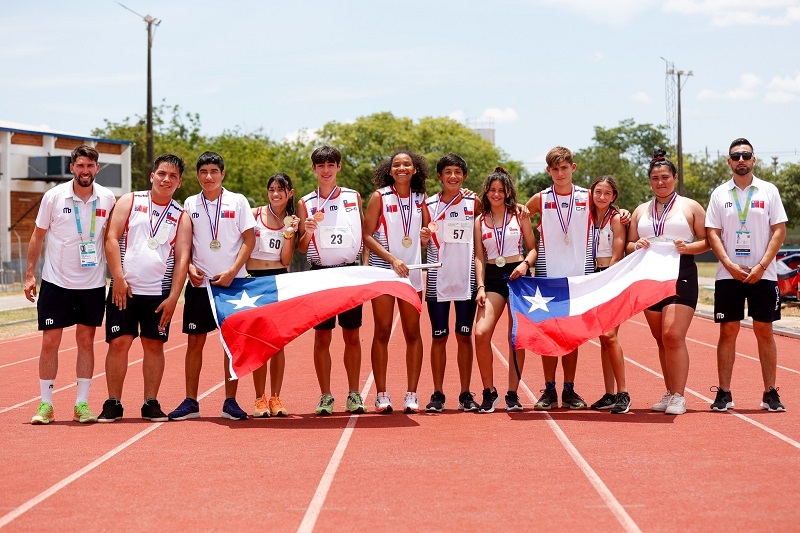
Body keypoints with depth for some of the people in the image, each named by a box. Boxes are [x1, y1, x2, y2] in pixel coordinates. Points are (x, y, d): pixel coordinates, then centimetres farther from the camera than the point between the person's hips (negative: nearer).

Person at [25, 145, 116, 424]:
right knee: (50, 342, 0)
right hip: (56, 282, -1)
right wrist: (30, 274, -1)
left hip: (93, 283, 1)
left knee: (86, 341, 6)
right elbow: (38, 235, 2)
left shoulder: (107, 199, -2)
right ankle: (45, 404, 9)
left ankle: (82, 404, 13)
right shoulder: (54, 196, -6)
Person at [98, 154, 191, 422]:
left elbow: (182, 258, 1)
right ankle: (113, 403, 5)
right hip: (124, 289, -1)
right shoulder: (130, 202, 4)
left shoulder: (181, 217, 7)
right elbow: (111, 238, -2)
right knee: (118, 343, -3)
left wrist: (173, 297, -8)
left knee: (154, 345, 5)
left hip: (159, 294, 1)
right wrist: (119, 279, -11)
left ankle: (151, 404, 13)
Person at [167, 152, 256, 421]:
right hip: (199, 283, 2)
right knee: (195, 341, 3)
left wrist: (232, 272, -11)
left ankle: (230, 401, 8)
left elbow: (249, 240, -1)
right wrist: (190, 267, -5)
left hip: (231, 282, -2)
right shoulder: (190, 204, 8)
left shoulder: (238, 201, 1)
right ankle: (190, 402, 10)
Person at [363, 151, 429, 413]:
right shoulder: (380, 197, -3)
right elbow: (367, 235, -6)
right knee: (382, 333, -1)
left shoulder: (420, 198, 7)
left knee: (413, 333, 3)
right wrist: (392, 259, -16)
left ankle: (412, 394, 8)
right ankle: (381, 394, 5)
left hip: (411, 272, 3)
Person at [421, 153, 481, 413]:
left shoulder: (473, 203, 4)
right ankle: (438, 394, 8)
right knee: (439, 337, 2)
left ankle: (465, 394, 10)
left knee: (464, 336, 4)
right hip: (438, 279, 0)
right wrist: (424, 237, -18)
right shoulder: (429, 204, 3)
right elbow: (423, 243, 5)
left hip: (467, 279, 0)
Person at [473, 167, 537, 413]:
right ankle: (489, 392, -3)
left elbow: (533, 248, 7)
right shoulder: (480, 221, 10)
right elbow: (479, 257, 8)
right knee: (481, 333, -16)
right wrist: (481, 286, -3)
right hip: (492, 277, 1)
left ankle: (513, 393, 10)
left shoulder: (520, 216, 6)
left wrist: (526, 263, -13)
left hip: (518, 275, -1)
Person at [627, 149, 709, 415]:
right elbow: (628, 245, 19)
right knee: (661, 340, 6)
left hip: (681, 276, -4)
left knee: (673, 336, -15)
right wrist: (636, 245, -4)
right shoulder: (641, 211, 18)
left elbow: (707, 241, 3)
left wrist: (687, 247, -15)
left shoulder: (690, 207, 6)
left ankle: (678, 397, -11)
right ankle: (669, 393, 14)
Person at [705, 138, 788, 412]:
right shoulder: (720, 194, 6)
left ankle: (770, 393, 7)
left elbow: (779, 230, 0)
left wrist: (761, 266, -11)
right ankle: (724, 393, 6)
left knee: (764, 331, 2)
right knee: (728, 332, 1)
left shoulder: (768, 191, 3)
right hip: (728, 274, 1)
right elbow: (712, 233, 3)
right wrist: (730, 265, -10)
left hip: (762, 274, -1)